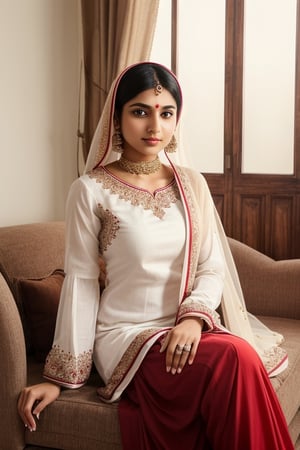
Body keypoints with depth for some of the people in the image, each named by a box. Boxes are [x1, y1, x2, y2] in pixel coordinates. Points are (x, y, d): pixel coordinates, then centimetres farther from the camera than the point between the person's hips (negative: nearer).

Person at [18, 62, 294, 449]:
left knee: (242, 356, -30)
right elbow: (81, 281, -3)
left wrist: (194, 316, -16)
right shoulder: (91, 190, -4)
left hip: (188, 330, 4)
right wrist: (62, 375, -4)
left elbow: (213, 267, 5)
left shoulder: (192, 184, 8)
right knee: (236, 359, -29)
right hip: (127, 334, -4)